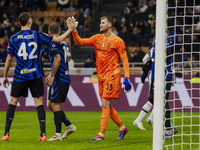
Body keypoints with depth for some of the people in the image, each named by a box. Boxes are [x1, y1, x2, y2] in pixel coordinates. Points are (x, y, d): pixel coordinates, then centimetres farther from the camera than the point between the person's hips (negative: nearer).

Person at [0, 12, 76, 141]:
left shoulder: (14, 38, -2)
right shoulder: (38, 35, -3)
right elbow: (58, 39, 2)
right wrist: (70, 30, 15)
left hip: (20, 76, 0)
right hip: (36, 75, 0)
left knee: (13, 102, 7)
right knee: (39, 102, 5)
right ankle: (43, 134, -2)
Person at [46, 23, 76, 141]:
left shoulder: (54, 43, -9)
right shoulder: (63, 43, 19)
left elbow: (57, 59, -20)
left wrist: (52, 76, -16)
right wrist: (51, 75, 26)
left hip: (59, 79, -9)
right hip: (65, 78, 9)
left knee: (55, 105, -8)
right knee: (51, 105, 15)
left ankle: (58, 134, -11)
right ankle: (69, 126, 16)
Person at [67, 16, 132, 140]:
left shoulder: (117, 41, -6)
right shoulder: (98, 38, 12)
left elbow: (125, 60, -6)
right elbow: (80, 42, 7)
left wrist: (127, 77, -14)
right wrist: (74, 31, -8)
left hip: (112, 75, -7)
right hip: (101, 76, 7)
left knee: (105, 103, -12)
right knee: (107, 106, 9)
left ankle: (101, 134, -13)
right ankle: (122, 128, 25)